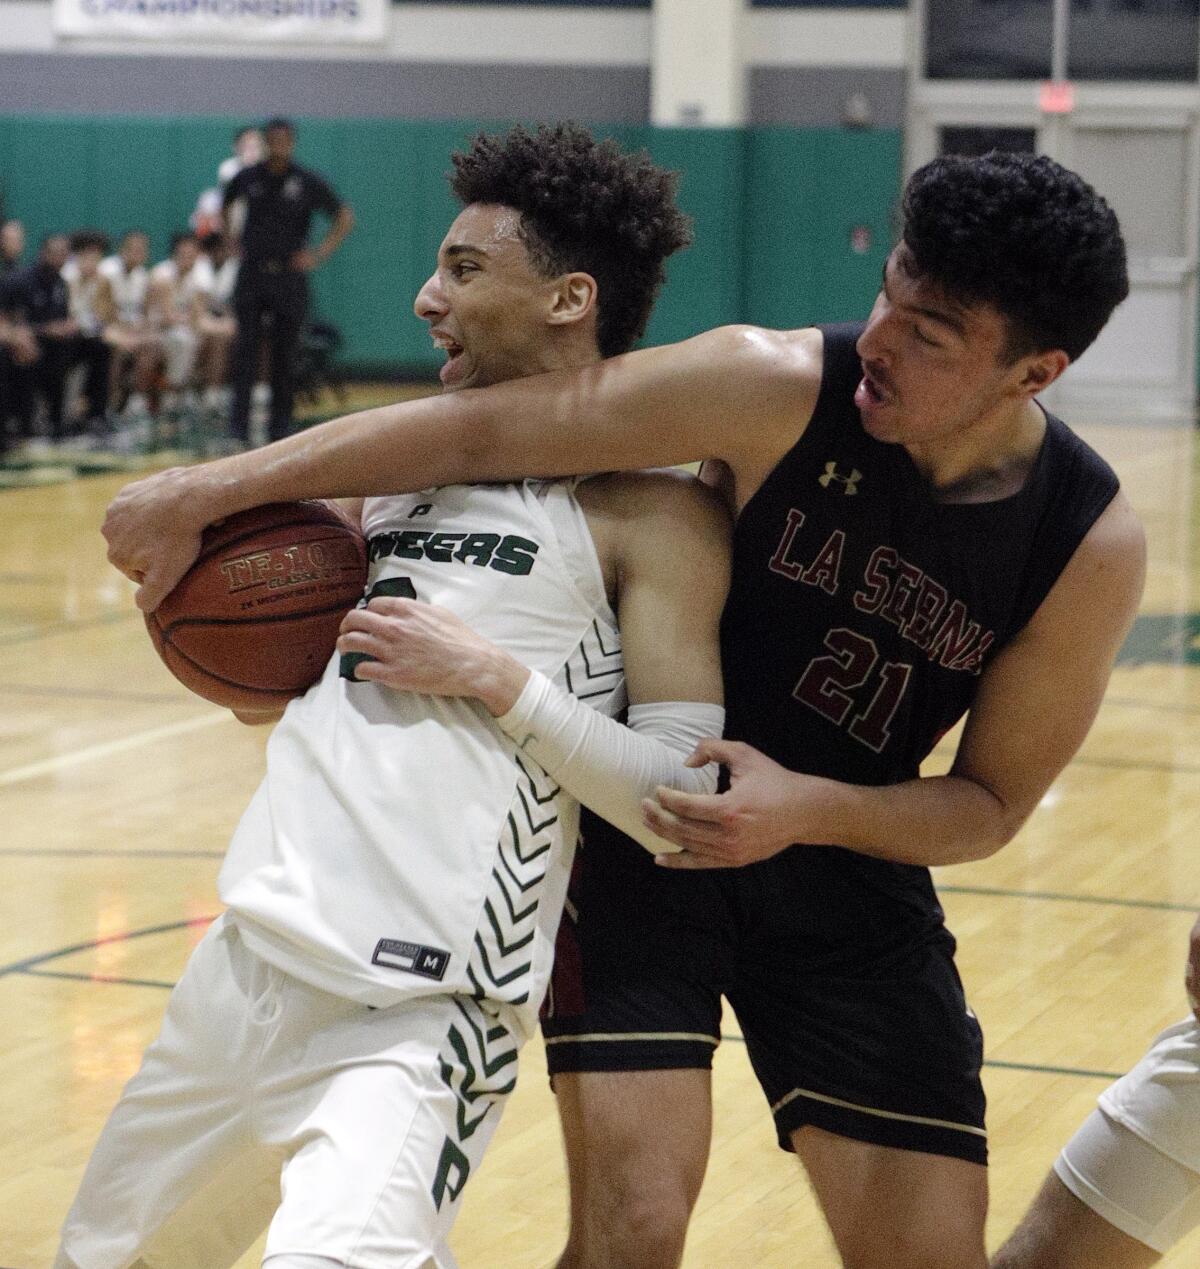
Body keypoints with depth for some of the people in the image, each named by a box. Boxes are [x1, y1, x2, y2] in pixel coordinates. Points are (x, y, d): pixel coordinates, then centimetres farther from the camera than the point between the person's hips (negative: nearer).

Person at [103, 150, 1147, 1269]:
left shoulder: (1093, 547, -16)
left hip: (849, 856, 2)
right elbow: (480, 429, -19)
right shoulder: (777, 389, -21)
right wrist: (209, 491, -18)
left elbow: (991, 802, -6)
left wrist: (809, 811, -26)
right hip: (647, 825, -2)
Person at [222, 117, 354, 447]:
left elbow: (345, 218, 2)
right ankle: (239, 423, -8)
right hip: (252, 274, 1)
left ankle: (280, 423, 12)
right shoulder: (247, 178, 1)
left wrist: (320, 253, -5)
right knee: (245, 349, -7)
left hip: (290, 275, -1)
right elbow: (224, 206, 22)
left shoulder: (308, 182, -5)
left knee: (285, 355, 4)